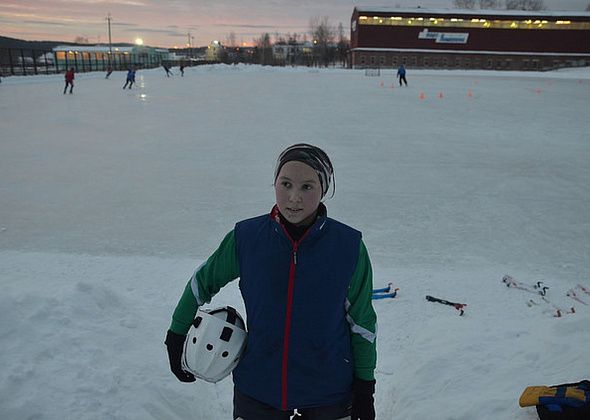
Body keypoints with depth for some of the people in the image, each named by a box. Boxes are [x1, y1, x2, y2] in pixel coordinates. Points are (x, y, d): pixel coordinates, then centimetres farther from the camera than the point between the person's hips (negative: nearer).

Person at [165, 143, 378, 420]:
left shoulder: (348, 246, -13)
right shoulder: (246, 237, -11)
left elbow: (362, 321, -2)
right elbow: (203, 281, 6)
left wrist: (364, 388, 2)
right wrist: (177, 336, 12)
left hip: (328, 394, -1)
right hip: (256, 390, 1)